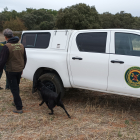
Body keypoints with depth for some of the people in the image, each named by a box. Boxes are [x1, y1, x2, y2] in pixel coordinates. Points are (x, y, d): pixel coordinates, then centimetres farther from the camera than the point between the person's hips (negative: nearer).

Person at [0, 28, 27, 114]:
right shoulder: (21, 45, 4)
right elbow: (25, 59, 13)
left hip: (11, 71, -6)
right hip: (19, 70, 6)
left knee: (14, 89, 0)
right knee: (16, 87, 22)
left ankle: (19, 108, 0)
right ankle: (16, 102, 35)